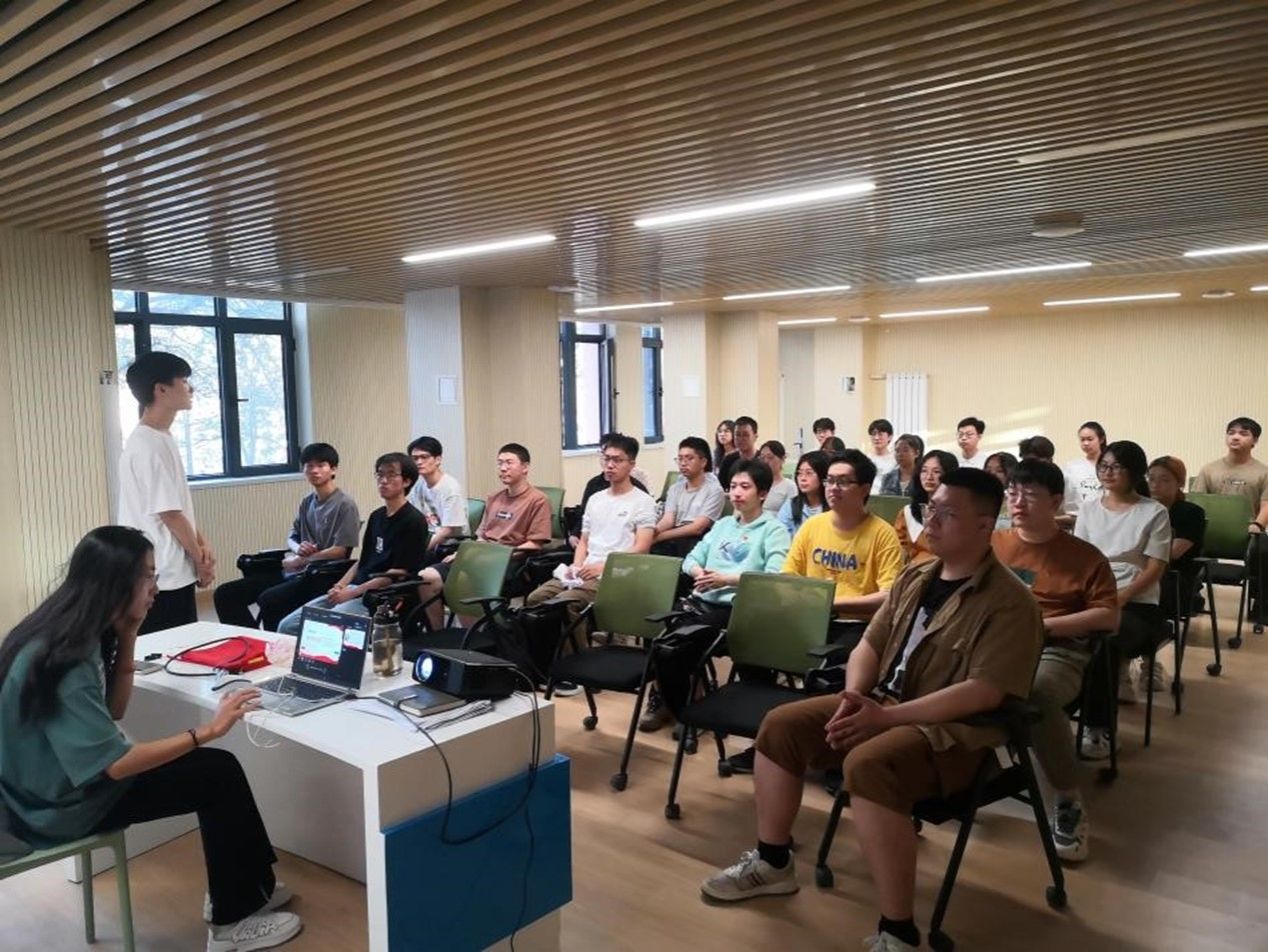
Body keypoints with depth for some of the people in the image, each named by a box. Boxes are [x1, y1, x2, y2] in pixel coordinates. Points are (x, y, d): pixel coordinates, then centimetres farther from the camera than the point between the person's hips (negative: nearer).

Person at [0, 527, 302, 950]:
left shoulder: (77, 631, -3)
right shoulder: (61, 658, -30)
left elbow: (112, 711, 7)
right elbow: (116, 765, -30)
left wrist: (127, 641, -5)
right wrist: (206, 731, -27)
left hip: (74, 770, 8)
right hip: (60, 801, -8)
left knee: (218, 768, 1)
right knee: (220, 775, -10)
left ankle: (247, 889, 16)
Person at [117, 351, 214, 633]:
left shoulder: (162, 439, 12)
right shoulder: (149, 445, -19)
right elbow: (169, 514, -18)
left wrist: (202, 545, 3)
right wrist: (201, 560, -8)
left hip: (172, 571, 10)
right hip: (163, 577, -10)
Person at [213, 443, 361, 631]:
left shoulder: (345, 504, -7)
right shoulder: (306, 502, 15)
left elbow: (339, 551, -13)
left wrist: (297, 561, -8)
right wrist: (298, 548, -5)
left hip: (321, 575, -8)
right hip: (292, 571, 8)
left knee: (269, 599, -34)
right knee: (225, 594, -3)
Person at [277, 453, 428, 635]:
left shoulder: (414, 522, -9)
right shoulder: (377, 516, 17)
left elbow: (399, 573, -13)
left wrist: (351, 593, -14)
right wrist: (340, 586, 2)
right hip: (354, 589, 8)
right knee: (287, 626, -2)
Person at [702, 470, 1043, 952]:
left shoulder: (1008, 601, -14)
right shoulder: (915, 578, 10)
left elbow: (983, 693, -24)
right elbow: (870, 645, 12)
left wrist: (887, 716, -26)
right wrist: (853, 698, -9)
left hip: (953, 728, -8)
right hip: (880, 704, 8)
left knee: (868, 765, -36)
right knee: (781, 725, -1)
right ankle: (772, 862, 15)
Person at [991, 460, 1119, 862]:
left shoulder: (1085, 556, 8)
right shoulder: (992, 543, 17)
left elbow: (1108, 617, 1)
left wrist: (1043, 623, -9)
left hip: (1056, 651, -3)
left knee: (1036, 692, -40)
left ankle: (1068, 799, -17)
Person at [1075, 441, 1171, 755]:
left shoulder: (1154, 512, 2)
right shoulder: (1088, 509, 14)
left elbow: (1155, 568, -4)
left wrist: (1120, 598, -19)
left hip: (1138, 604, -3)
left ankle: (1098, 729, -22)